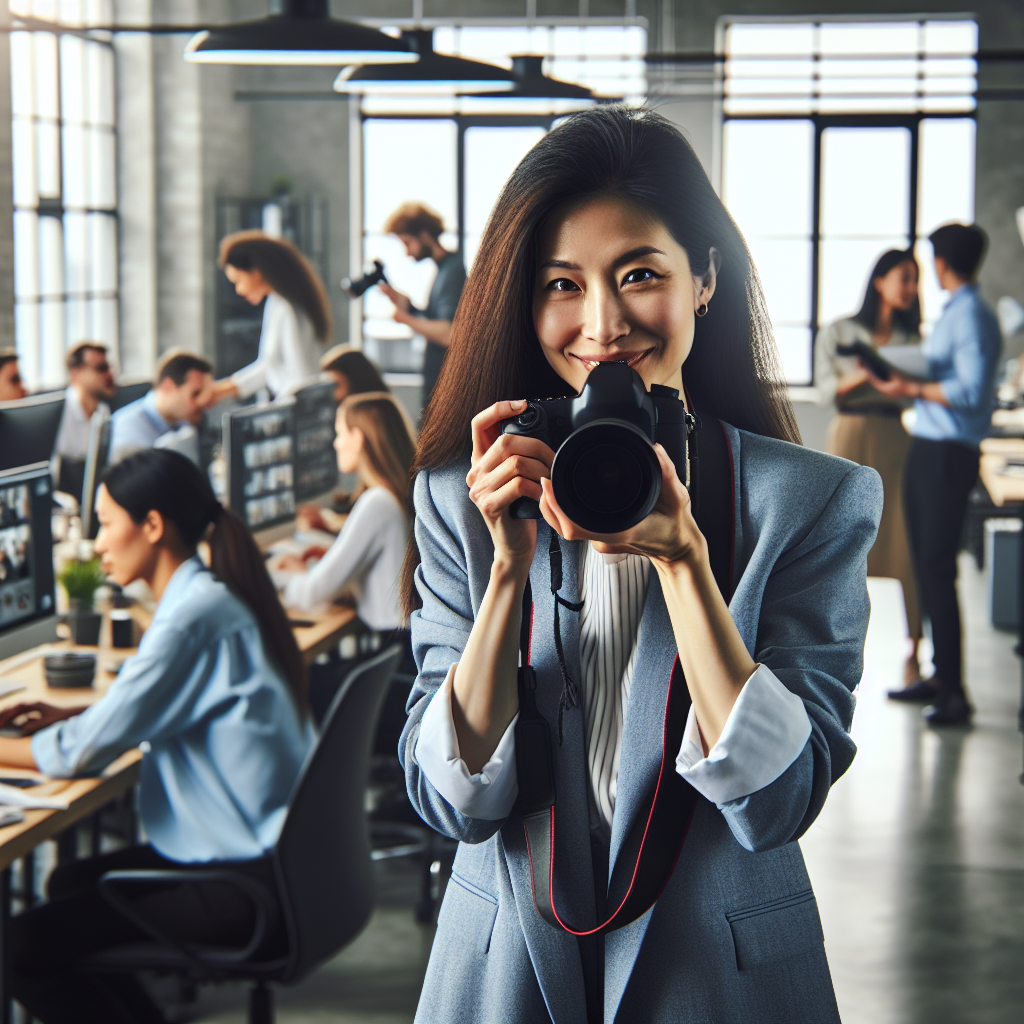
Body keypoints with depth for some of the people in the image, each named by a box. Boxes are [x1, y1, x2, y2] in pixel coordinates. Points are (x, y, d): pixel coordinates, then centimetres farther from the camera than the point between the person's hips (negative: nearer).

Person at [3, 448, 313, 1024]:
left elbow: (84, 753, -17)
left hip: (249, 883, -10)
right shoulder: (215, 597, 10)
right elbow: (162, 707, 25)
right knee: (70, 884, 24)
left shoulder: (194, 615, -20)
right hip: (268, 851, 10)